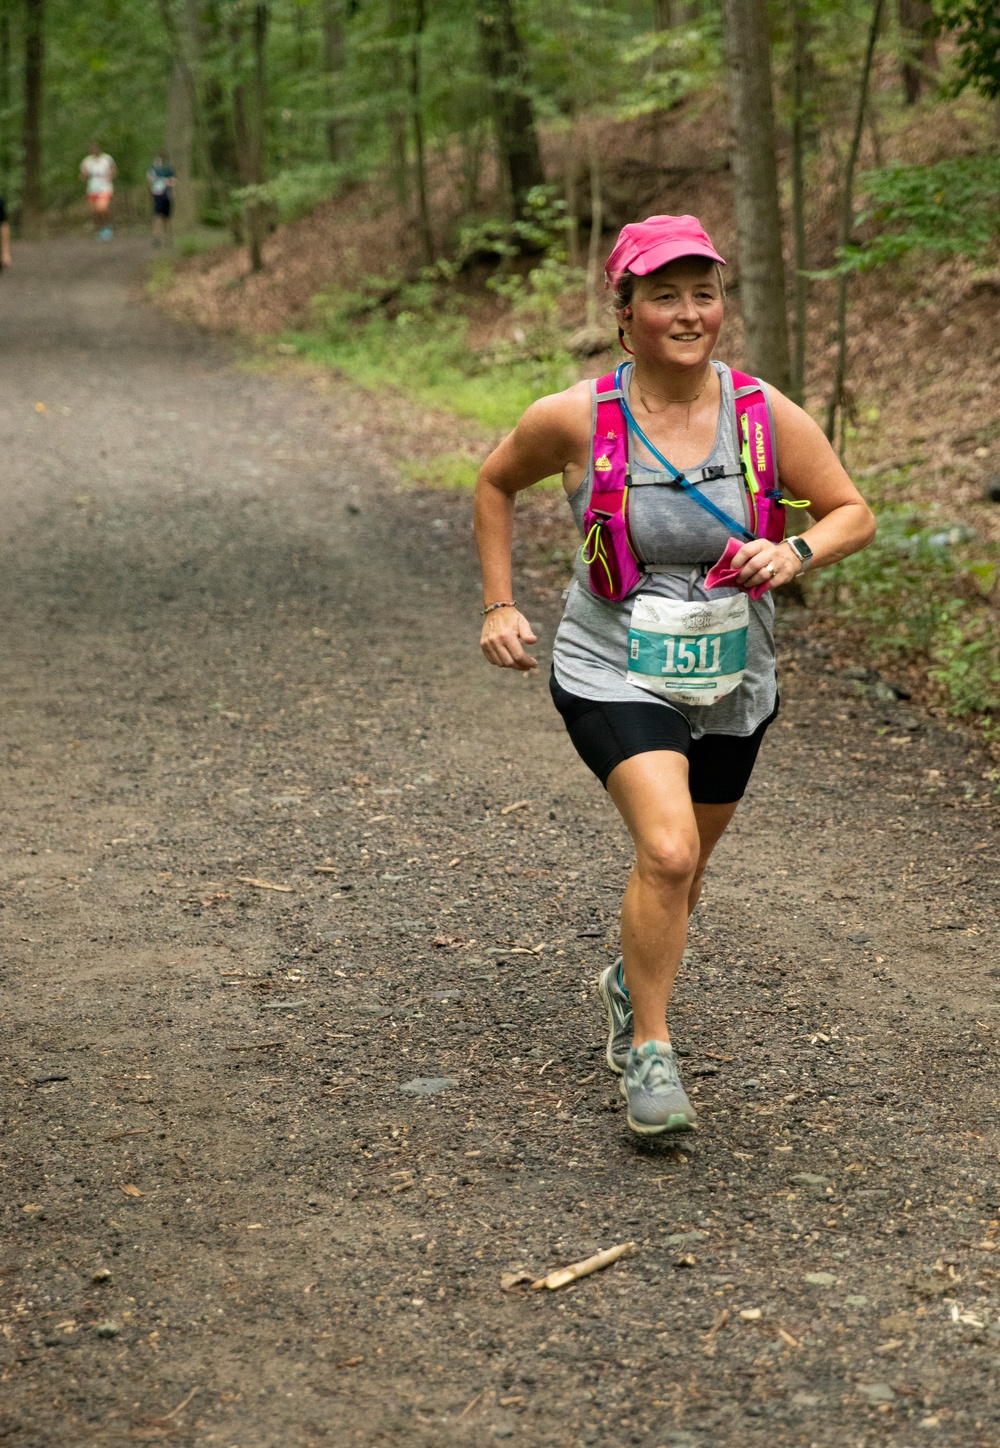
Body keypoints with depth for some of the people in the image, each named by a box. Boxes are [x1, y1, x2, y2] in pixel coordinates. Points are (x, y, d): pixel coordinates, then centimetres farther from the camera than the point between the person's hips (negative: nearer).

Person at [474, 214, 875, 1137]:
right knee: (668, 850, -25)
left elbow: (855, 515, -1)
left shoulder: (766, 416, -10)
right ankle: (648, 1052, -6)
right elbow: (496, 484, 6)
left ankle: (631, 984, 52)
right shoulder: (574, 420, -13)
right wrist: (498, 605, 2)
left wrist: (796, 553, -21)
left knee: (684, 868, 20)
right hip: (614, 672, -3)